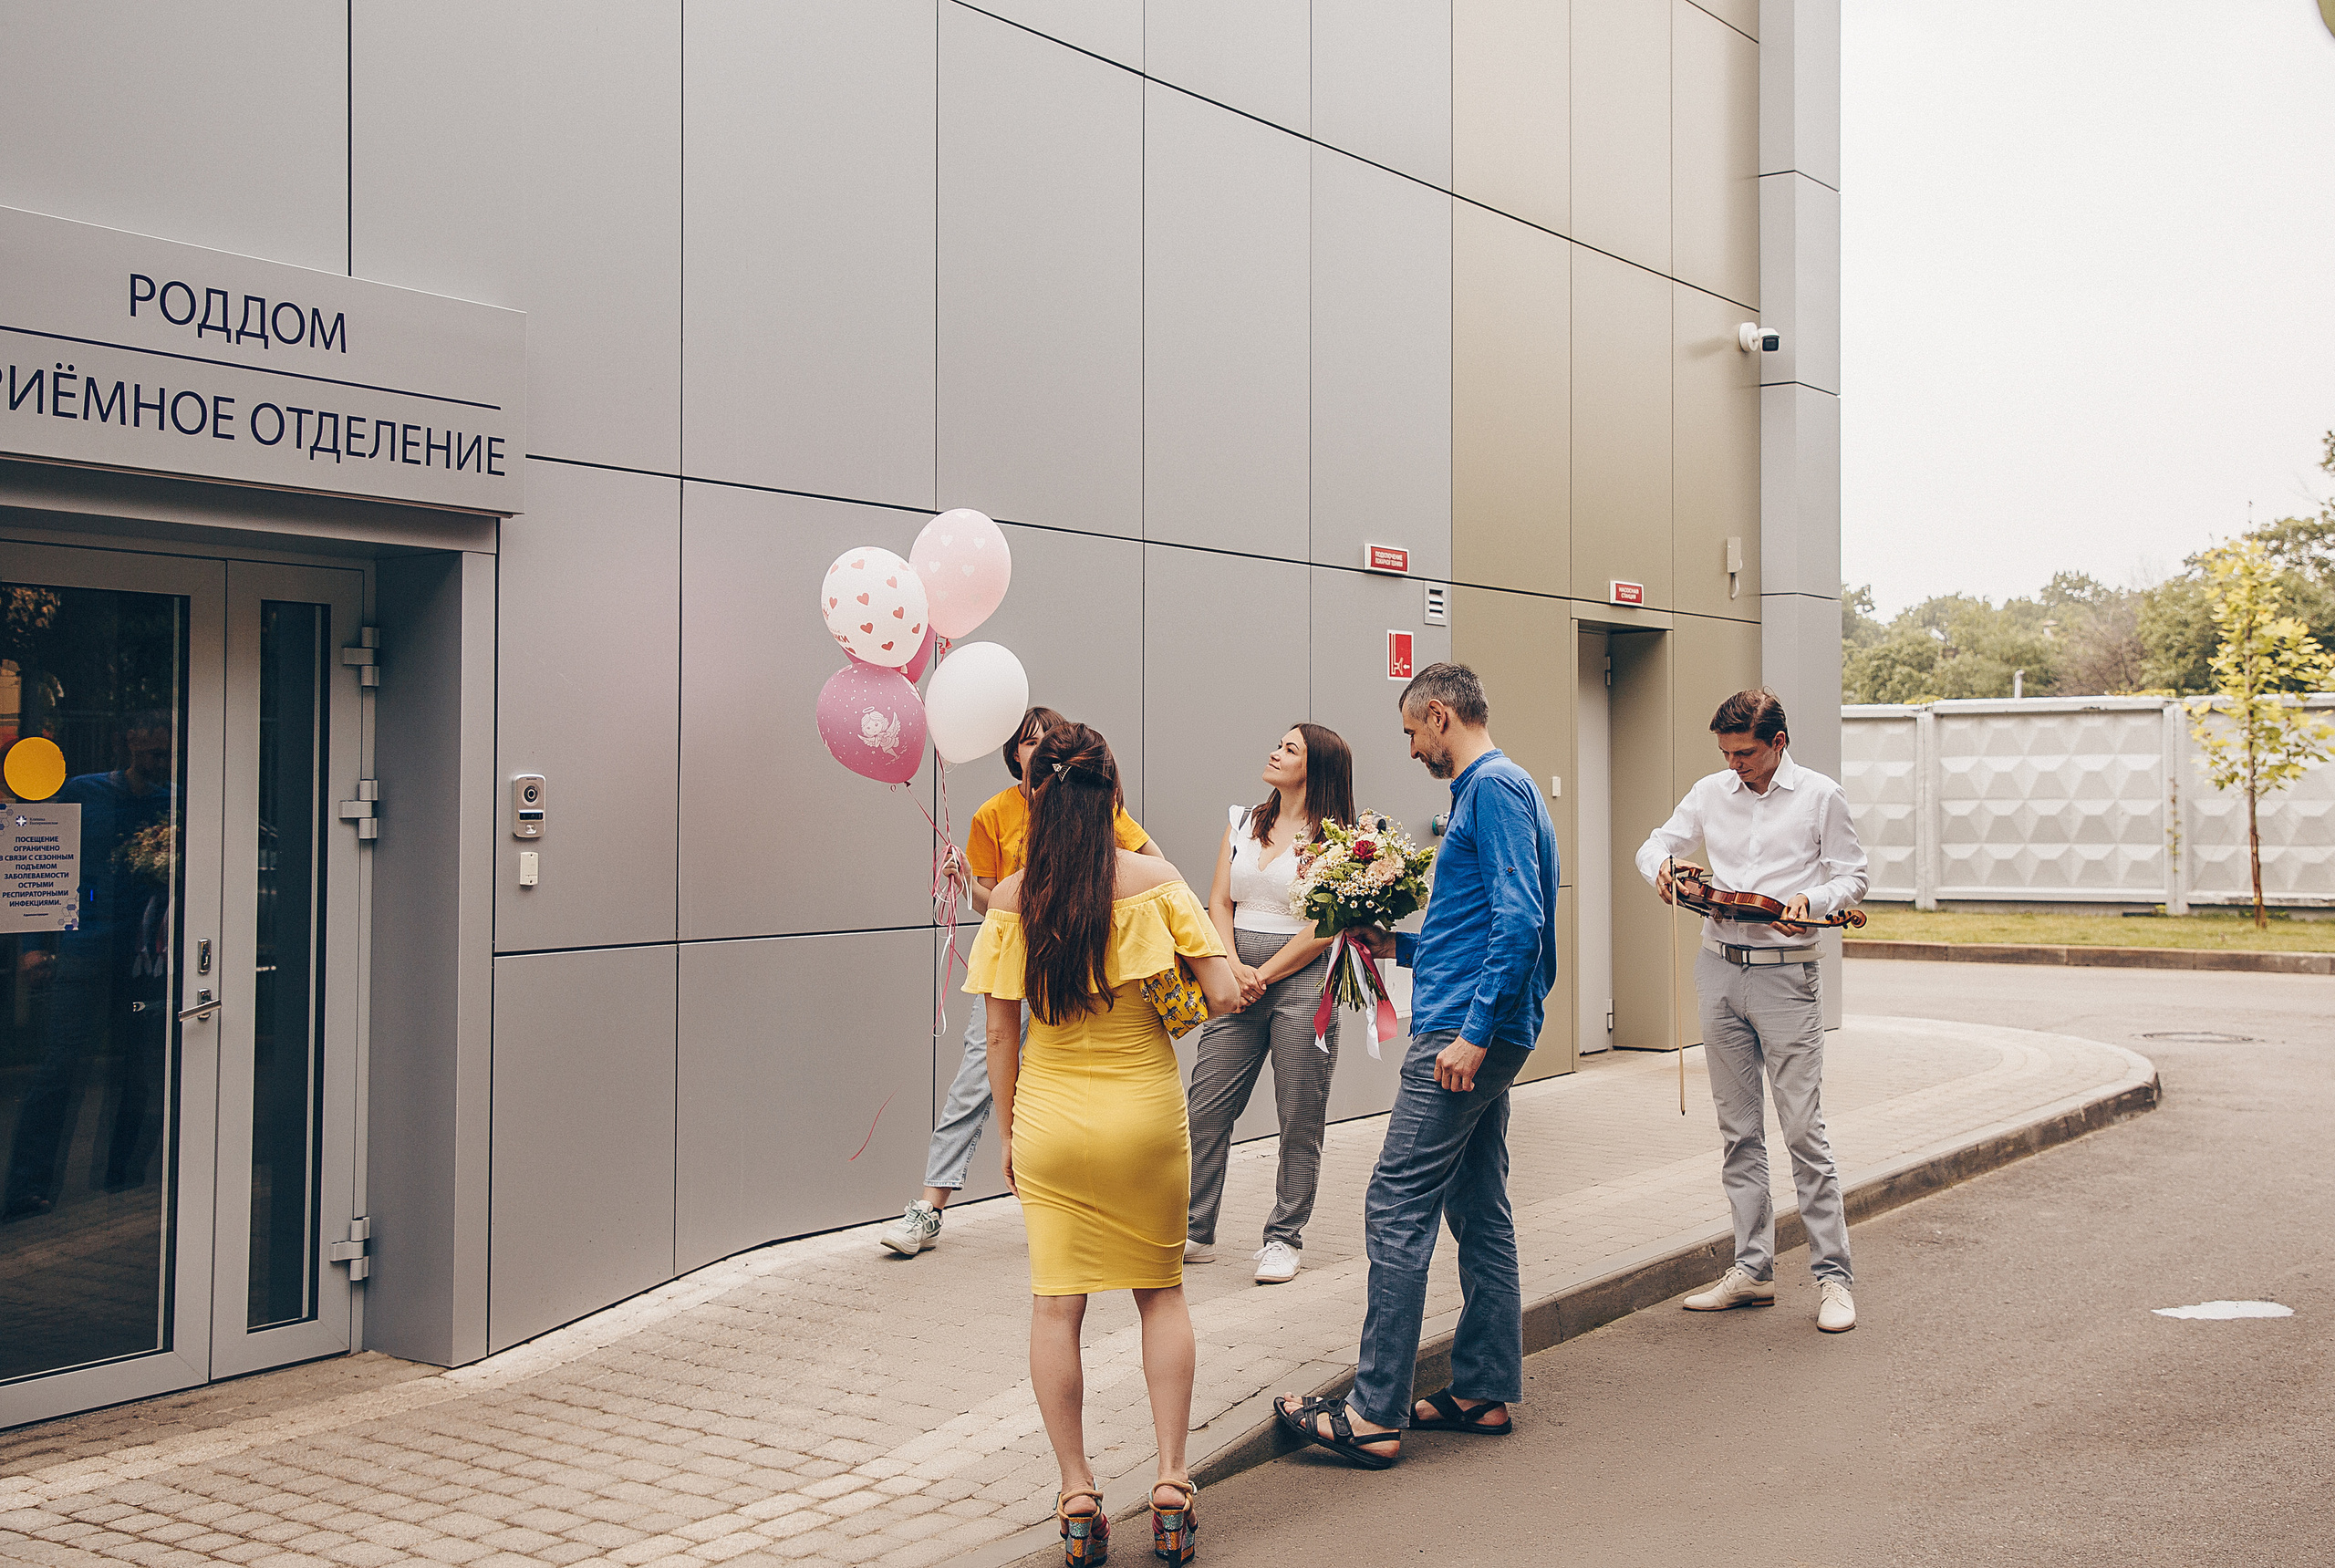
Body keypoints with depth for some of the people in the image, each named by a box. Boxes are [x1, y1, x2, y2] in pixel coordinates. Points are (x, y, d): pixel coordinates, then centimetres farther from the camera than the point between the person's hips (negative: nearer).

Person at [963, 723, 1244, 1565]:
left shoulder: (1012, 897, -5)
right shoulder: (1154, 879, -8)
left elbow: (999, 1031, -3)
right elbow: (1224, 996, -12)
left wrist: (1007, 1134, 8)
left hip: (1050, 1116, 0)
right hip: (1146, 1114, 0)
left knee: (1055, 1305, 9)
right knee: (1162, 1292, 15)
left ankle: (1077, 1497, 11)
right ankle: (1171, 1482, 11)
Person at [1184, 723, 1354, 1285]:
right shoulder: (1244, 822, 13)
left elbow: (1325, 927, -10)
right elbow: (1218, 902, 8)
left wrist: (1264, 975, -11)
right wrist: (1232, 969, -7)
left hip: (1302, 980, -5)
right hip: (1237, 979, 5)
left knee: (1300, 1118, 1)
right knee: (1206, 1108, 2)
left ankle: (1283, 1239, 13)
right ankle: (1196, 1233, 12)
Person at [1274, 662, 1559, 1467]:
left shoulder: (1494, 789, -12)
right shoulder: (1492, 789, 20)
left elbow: (1522, 921, -22)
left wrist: (1475, 1030, -25)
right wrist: (1404, 947, 22)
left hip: (1464, 1034, -11)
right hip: (1484, 1035, 11)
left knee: (1397, 1210, -9)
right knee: (1480, 1212, 13)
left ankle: (1375, 1414, -7)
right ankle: (1484, 1392, 20)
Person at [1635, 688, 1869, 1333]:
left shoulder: (1820, 796, 0)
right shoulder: (1711, 792, 9)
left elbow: (1851, 875, 4)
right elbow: (1654, 844, 16)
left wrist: (1812, 903, -17)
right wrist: (1662, 866, -8)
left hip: (1785, 972, -4)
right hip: (1719, 968, 4)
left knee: (1803, 1128, -7)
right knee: (1738, 1131, 9)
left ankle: (1832, 1276, 1)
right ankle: (1753, 1270, 16)